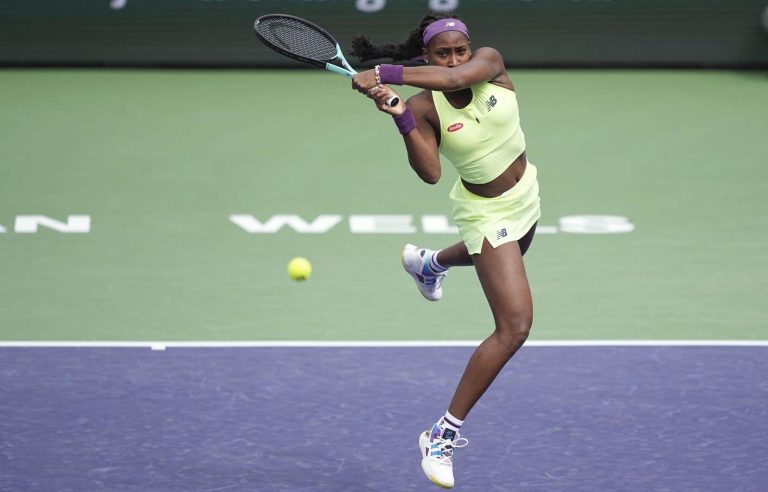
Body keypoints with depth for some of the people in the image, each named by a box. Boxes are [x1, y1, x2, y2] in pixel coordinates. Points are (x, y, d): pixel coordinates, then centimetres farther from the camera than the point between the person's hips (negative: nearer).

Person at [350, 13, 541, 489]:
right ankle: (443, 435, -10)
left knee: (493, 254, 40)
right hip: (488, 213, -6)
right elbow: (430, 173, -34)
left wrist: (387, 73, -48)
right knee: (515, 326, -16)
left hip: (525, 195, 6)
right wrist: (401, 118, -44)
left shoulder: (490, 62, -19)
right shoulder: (426, 107, -24)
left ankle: (429, 262, 75)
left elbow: (456, 77, -42)